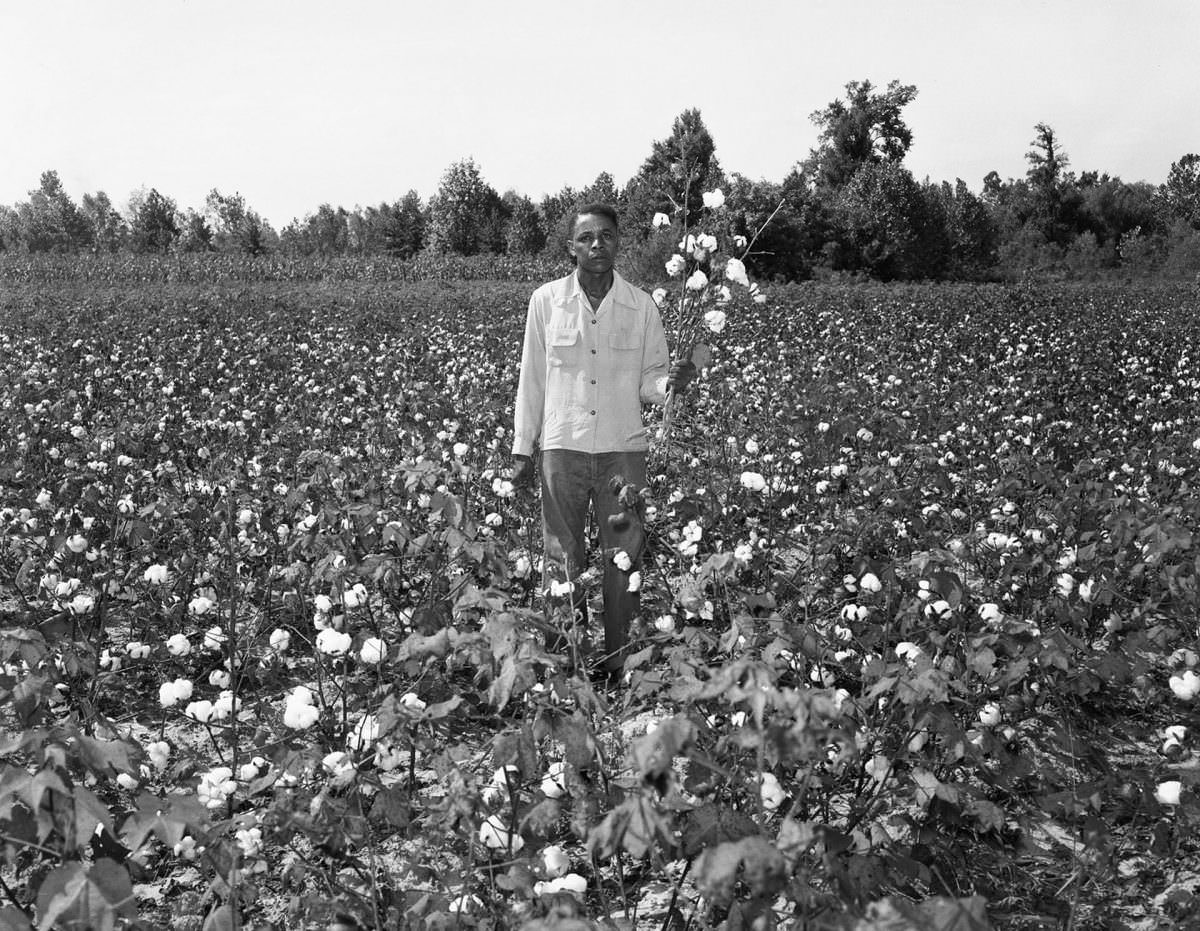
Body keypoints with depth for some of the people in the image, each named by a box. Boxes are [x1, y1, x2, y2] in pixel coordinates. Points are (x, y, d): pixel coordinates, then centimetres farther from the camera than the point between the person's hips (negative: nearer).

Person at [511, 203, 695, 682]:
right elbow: (531, 380, 6)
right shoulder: (546, 300, 1)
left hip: (623, 448, 0)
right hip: (563, 446, 0)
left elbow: (648, 381, 6)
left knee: (624, 560, 3)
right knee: (562, 559, 6)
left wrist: (671, 382, -18)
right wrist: (522, 449, 5)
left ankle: (619, 666, 16)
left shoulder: (641, 305, 1)